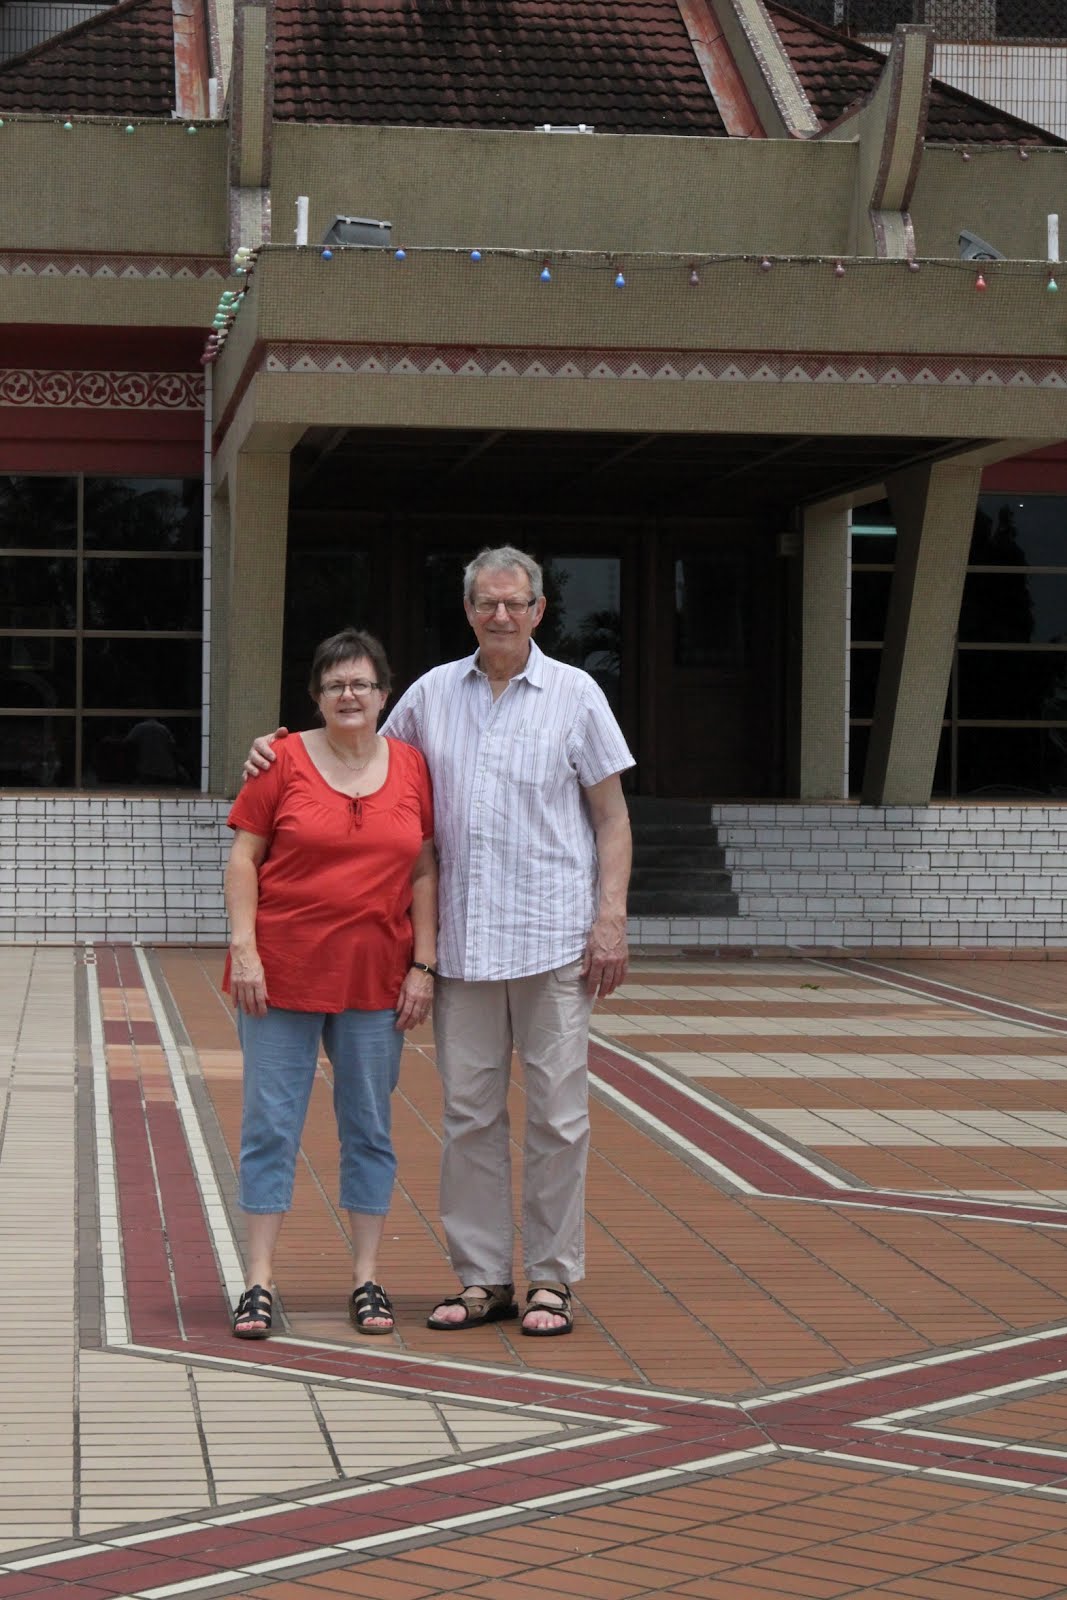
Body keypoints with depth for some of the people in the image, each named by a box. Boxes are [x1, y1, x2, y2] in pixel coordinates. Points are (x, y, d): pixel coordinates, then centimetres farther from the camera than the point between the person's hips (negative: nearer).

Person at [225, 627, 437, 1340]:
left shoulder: (412, 768, 6)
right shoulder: (284, 760, 0)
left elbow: (425, 873, 7)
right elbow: (243, 859, 0)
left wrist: (423, 965, 1)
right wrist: (244, 948, -9)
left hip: (374, 977, 2)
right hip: (283, 970, -2)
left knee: (370, 1126, 8)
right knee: (271, 1123, 0)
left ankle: (368, 1277, 16)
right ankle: (260, 1281, 6)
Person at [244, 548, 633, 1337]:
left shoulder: (575, 695, 2)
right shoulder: (434, 693, 10)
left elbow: (612, 815, 2)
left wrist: (611, 918, -7)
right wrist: (285, 755, 8)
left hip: (552, 937, -3)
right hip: (462, 939, 3)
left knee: (557, 1114, -1)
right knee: (469, 1111, 5)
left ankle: (552, 1279, 7)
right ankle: (482, 1278, 13)